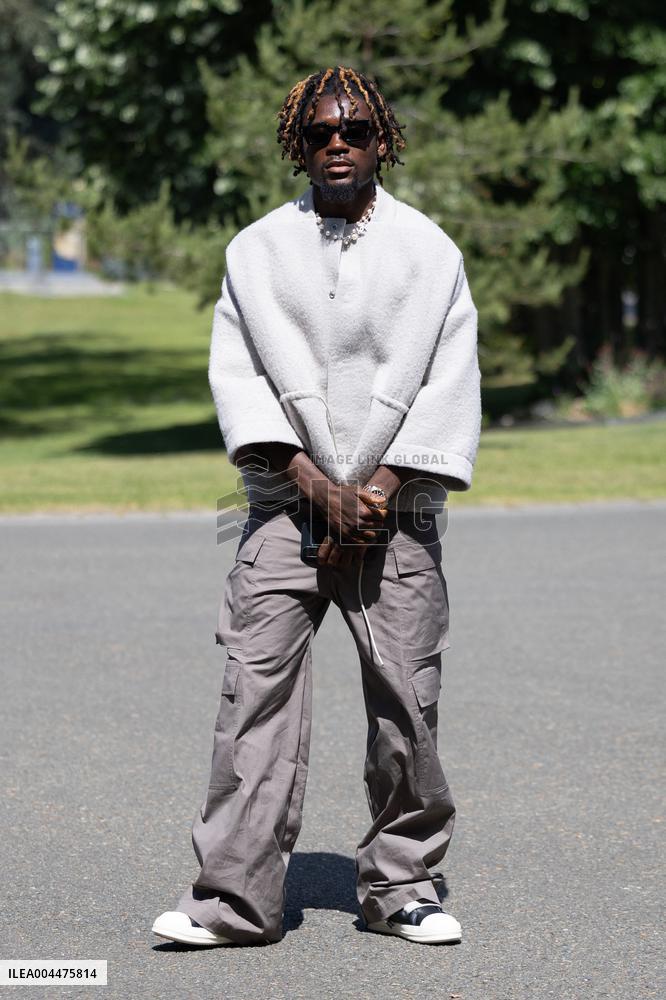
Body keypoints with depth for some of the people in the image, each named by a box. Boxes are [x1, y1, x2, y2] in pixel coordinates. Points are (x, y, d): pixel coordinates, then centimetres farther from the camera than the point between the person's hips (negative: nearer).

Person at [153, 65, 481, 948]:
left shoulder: (429, 250, 7)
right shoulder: (257, 251, 9)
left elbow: (449, 383, 2)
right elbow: (237, 374, 2)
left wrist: (379, 492, -8)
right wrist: (314, 482, -9)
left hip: (396, 510, 0)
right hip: (287, 502, 0)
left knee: (406, 700, -1)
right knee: (256, 686, -8)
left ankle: (402, 886, 13)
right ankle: (236, 895, -5)